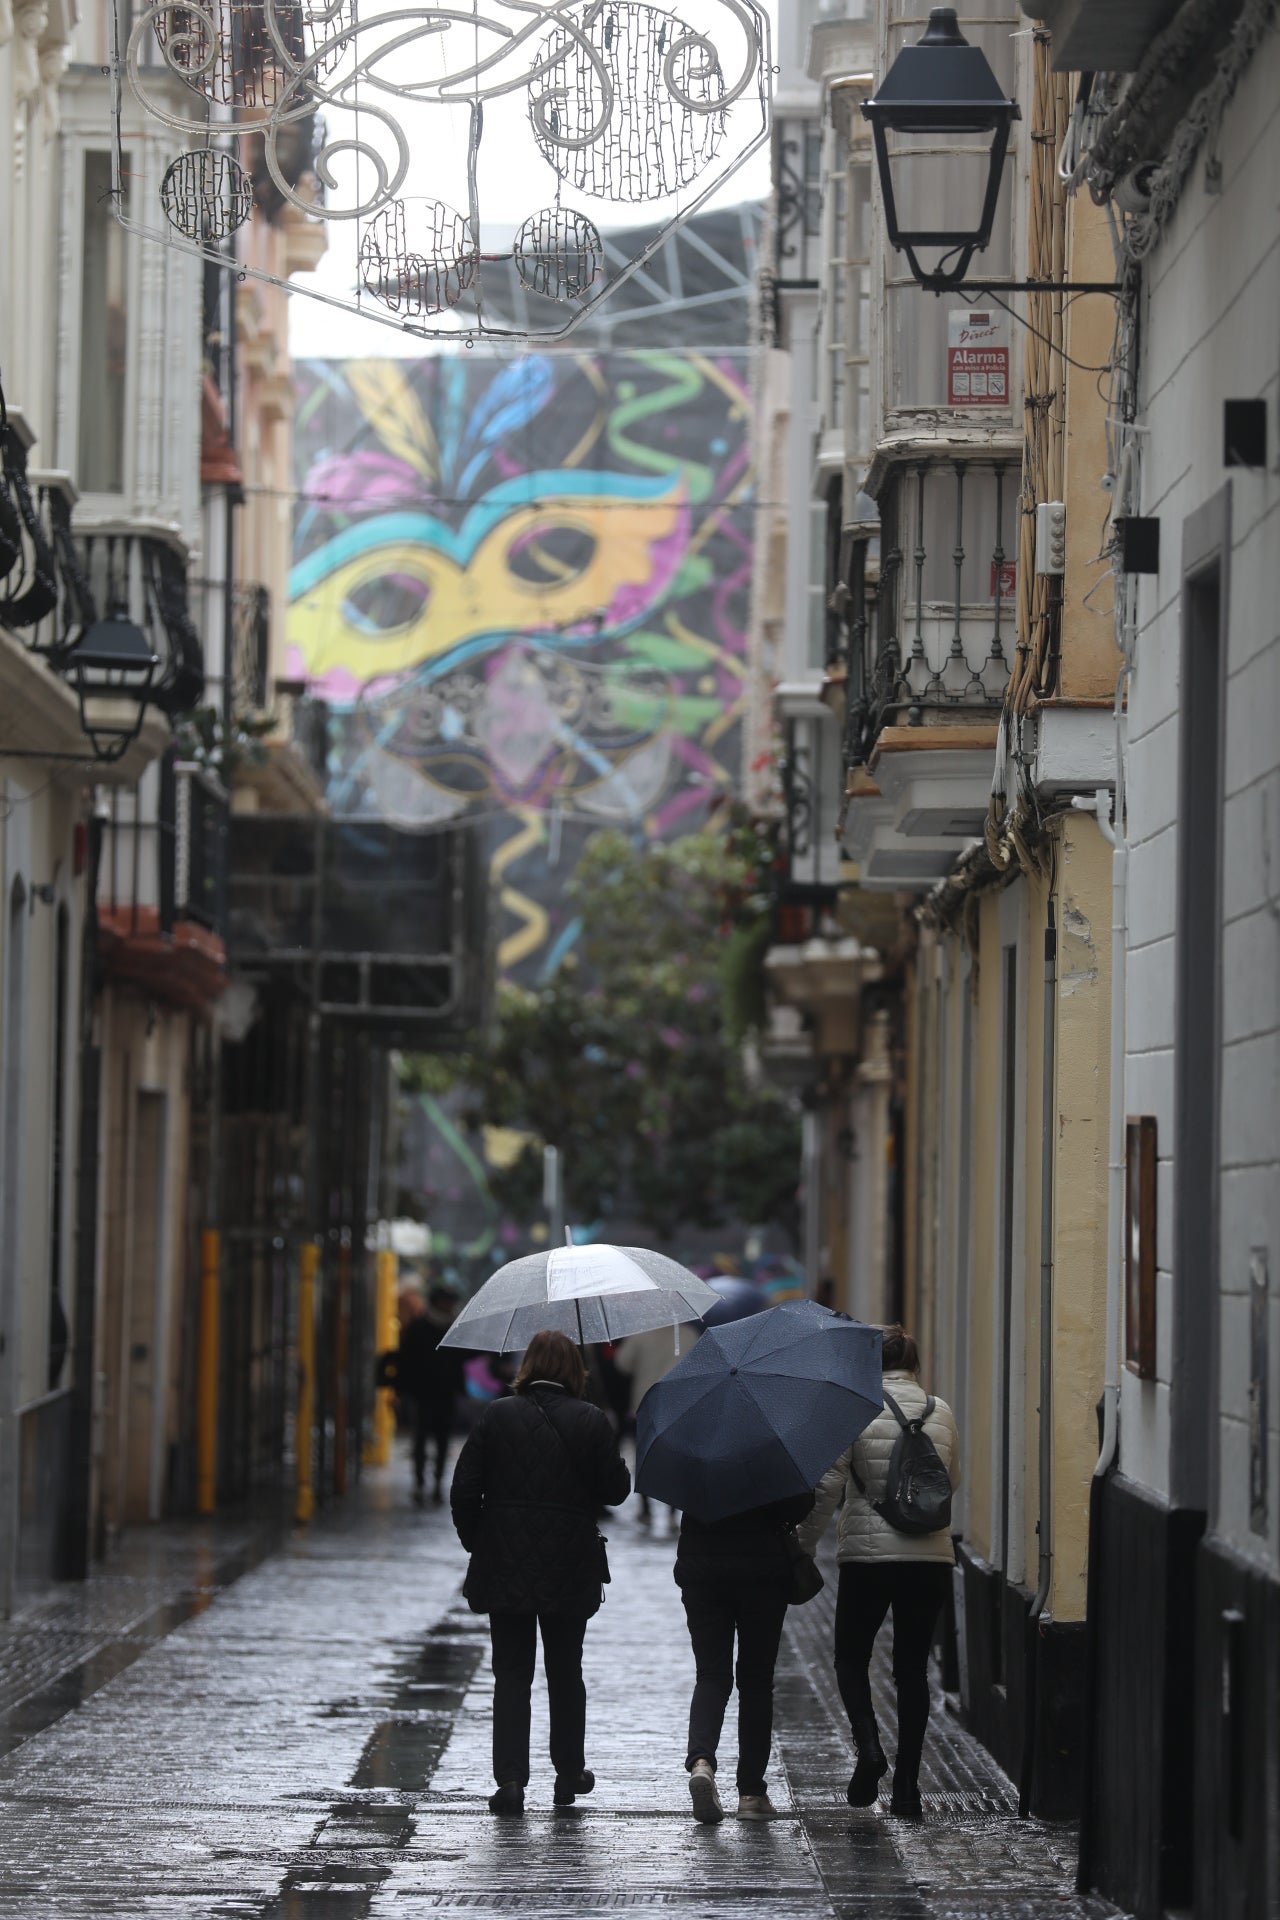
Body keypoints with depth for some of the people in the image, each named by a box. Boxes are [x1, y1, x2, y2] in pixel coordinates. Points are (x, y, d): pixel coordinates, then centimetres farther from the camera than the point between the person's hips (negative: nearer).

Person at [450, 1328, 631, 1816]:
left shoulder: (496, 1416, -4)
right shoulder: (591, 1421, -5)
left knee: (511, 1673, 5)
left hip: (505, 1569, 0)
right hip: (570, 1570, 0)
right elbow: (615, 1490, -3)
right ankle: (569, 1773, 24)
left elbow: (464, 1489, -5)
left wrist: (474, 1540, 9)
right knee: (565, 1672, 16)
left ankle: (511, 1779, -6)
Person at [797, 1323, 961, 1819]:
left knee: (851, 1657, 13)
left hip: (867, 1555, -3)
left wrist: (803, 1546, 0)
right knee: (913, 1666, 10)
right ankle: (907, 1787, 7)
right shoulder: (940, 1413, 5)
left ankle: (868, 1744, -12)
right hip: (930, 1556, 3)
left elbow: (828, 1486, -9)